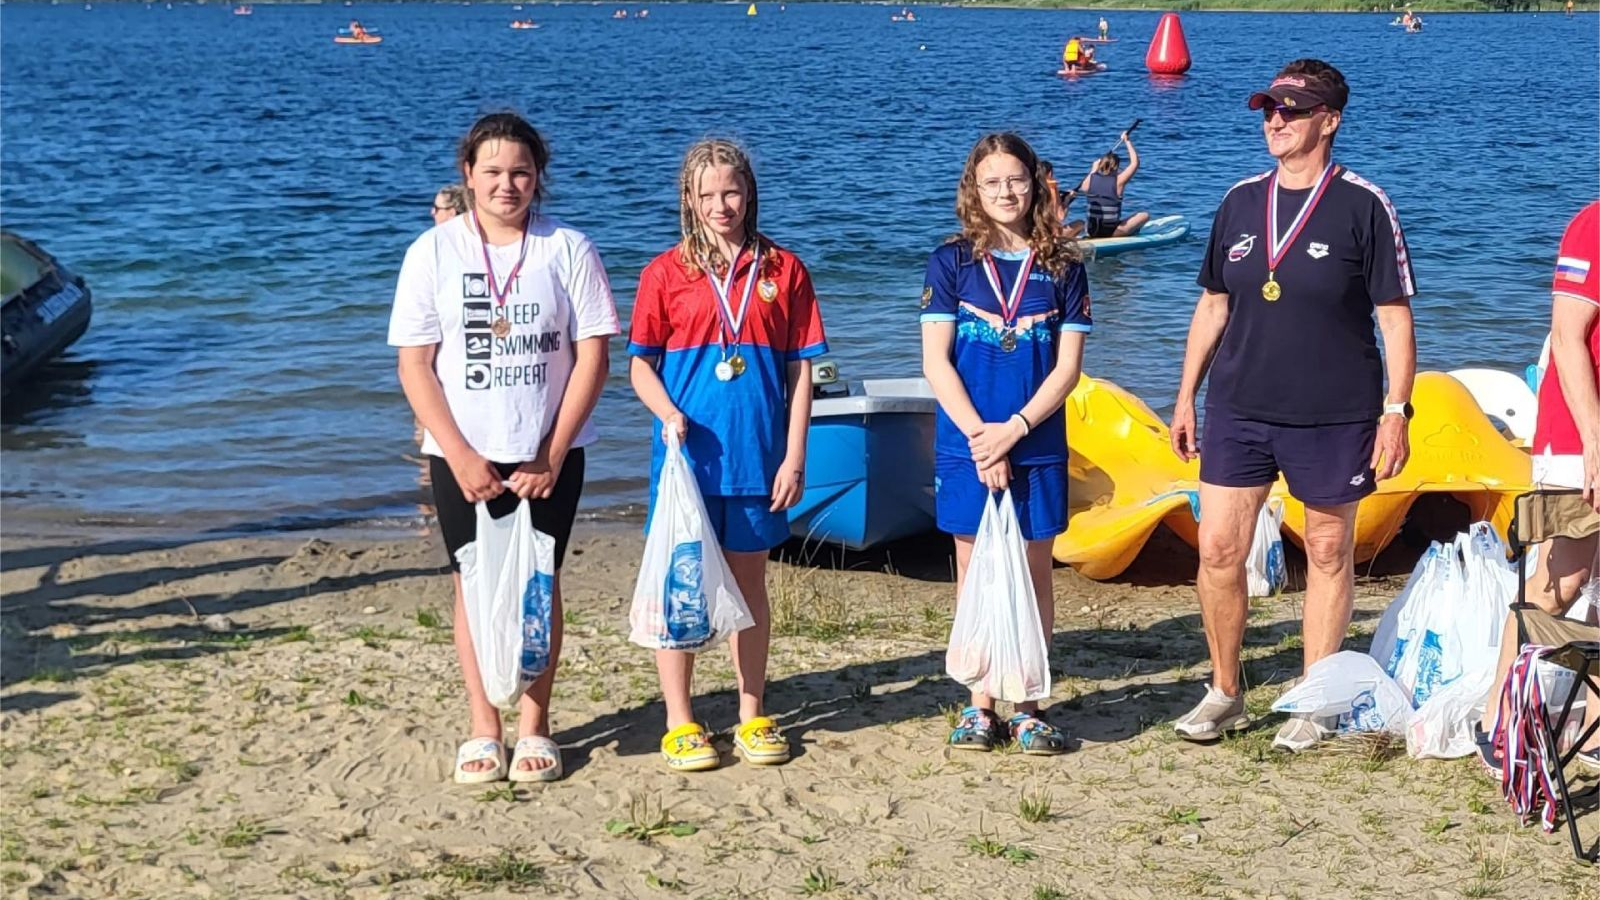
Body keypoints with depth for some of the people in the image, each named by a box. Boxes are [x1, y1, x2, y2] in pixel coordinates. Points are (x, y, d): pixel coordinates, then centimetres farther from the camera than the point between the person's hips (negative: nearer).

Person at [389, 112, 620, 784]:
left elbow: (592, 355, -3)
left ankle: (534, 728, 14)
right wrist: (459, 456, -11)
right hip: (463, 456, 0)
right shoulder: (433, 252, -2)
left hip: (547, 455, 0)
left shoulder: (567, 249, -3)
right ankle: (482, 730, 14)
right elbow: (414, 364, -3)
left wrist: (551, 455, -8)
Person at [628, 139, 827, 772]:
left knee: (750, 582, 10)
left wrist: (794, 456, -3)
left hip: (756, 457, 1)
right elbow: (640, 365, 2)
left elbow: (800, 370, 3)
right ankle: (679, 724, 12)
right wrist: (670, 415, -16)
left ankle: (753, 717, 20)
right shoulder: (666, 273, 1)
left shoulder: (783, 271, 3)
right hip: (686, 454, -1)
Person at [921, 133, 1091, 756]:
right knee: (975, 573, 5)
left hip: (1038, 447, 1)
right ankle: (980, 706, 12)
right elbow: (935, 361, -3)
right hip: (965, 445, 0)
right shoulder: (952, 262, 1)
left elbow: (1067, 366, -1)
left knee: (1034, 574, 5)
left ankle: (1026, 707, 13)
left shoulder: (1062, 267, 3)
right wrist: (979, 435, -12)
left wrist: (1013, 429, -12)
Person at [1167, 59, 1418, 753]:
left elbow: (1396, 317, -4)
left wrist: (1395, 411, -9)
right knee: (1218, 549, 0)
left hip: (1334, 415, -3)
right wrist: (1186, 397, 13)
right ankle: (1225, 694, 17)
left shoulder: (1362, 205, -5)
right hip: (1238, 409, 4)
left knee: (1329, 553, 7)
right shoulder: (1240, 201, 7)